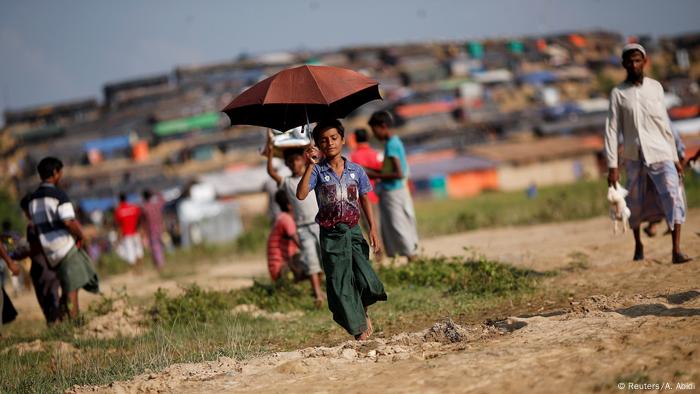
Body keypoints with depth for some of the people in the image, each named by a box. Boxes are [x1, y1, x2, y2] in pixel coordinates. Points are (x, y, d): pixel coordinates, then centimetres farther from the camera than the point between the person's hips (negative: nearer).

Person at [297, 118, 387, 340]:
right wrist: (310, 166, -22)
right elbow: (301, 195, -17)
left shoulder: (355, 170, 5)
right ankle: (358, 327, 10)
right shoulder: (318, 171, -3)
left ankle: (363, 311, 21)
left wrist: (373, 228, 3)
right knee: (339, 283, -1)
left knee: (366, 280, -10)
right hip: (330, 235, -1)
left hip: (353, 231, 1)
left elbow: (364, 200, 10)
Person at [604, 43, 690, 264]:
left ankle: (676, 251, -19)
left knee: (673, 197, -16)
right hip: (634, 157, 0)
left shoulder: (655, 88, 7)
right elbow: (612, 130, -2)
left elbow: (665, 124, 10)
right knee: (635, 204, 8)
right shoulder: (618, 93, 1)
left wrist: (675, 157, 9)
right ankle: (638, 245, 33)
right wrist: (612, 166, -8)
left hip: (661, 154, 0)